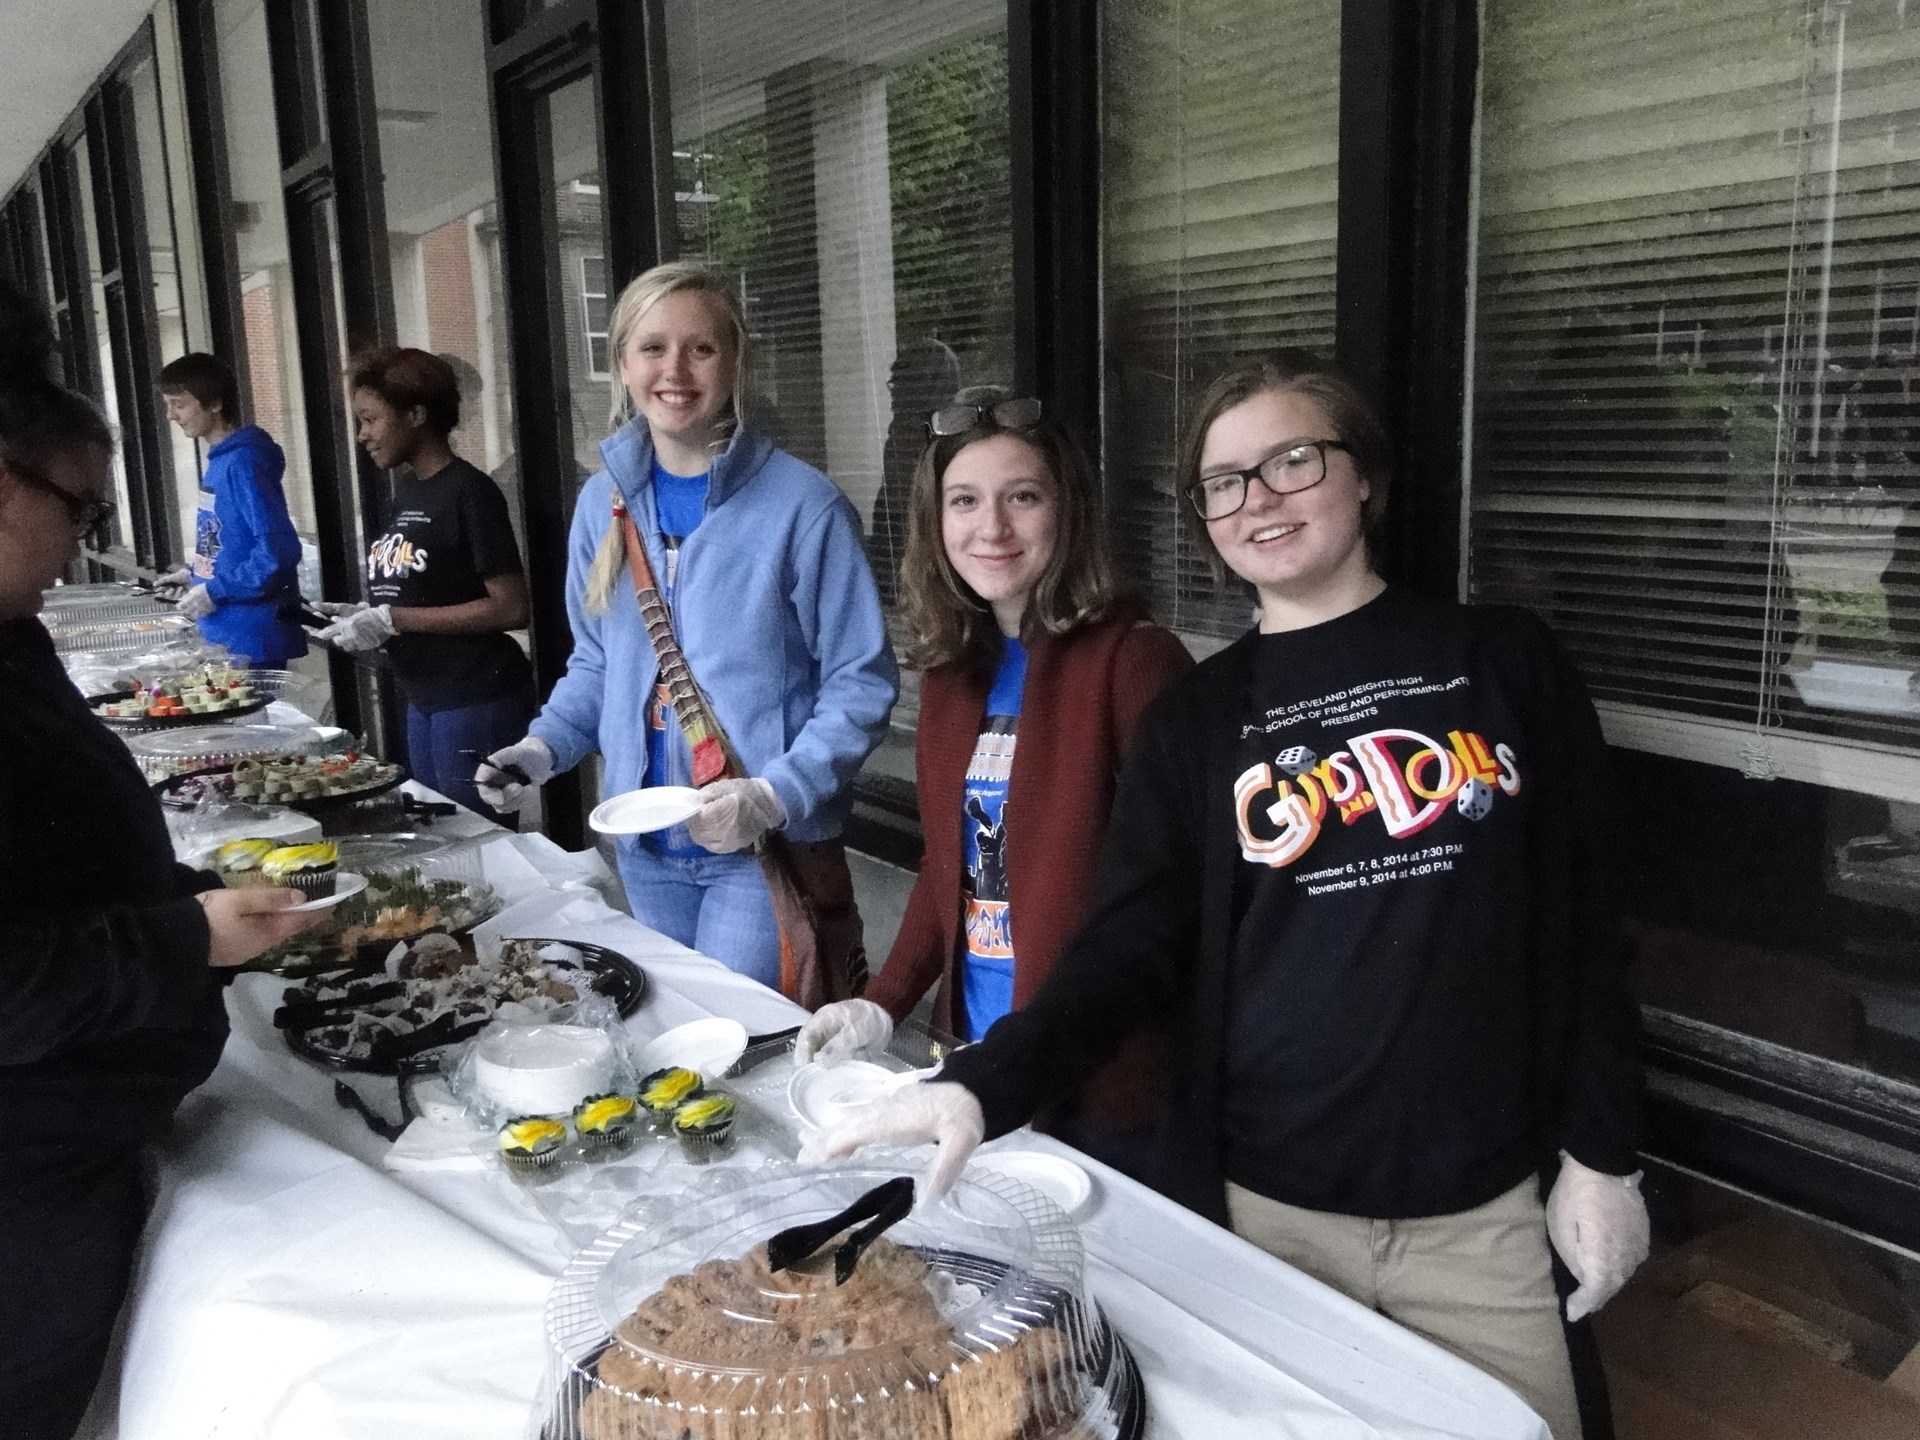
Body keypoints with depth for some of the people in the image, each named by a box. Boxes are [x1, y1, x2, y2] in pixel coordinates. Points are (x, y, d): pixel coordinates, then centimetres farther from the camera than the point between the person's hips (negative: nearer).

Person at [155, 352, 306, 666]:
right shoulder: (220, 460, 12)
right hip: (224, 636, 10)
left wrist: (216, 591, -20)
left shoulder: (243, 462, -17)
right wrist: (196, 575, 11)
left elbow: (279, 551, -25)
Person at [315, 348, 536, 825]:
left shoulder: (468, 491, -12)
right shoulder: (407, 491, 12)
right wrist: (364, 616, 3)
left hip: (477, 701, -9)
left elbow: (509, 607, -19)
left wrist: (392, 620, -18)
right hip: (424, 700, 9)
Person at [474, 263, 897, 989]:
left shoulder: (802, 505, -13)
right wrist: (544, 746, -1)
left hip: (768, 847, -5)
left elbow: (859, 685, -10)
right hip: (646, 845, 5)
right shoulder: (604, 501, 4)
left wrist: (774, 796, -22)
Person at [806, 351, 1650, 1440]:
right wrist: (984, 1085, -22)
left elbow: (1581, 920, 2)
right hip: (1266, 1205, 0)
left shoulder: (1505, 661, 0)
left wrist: (1601, 1153, 1)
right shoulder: (1195, 721, 1)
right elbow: (1130, 948, -7)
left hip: (1481, 1211, 0)